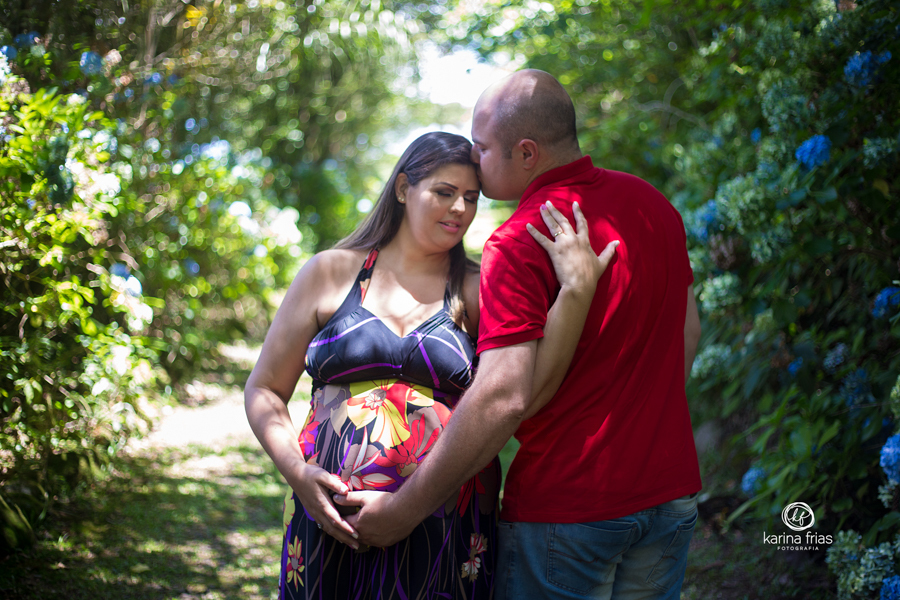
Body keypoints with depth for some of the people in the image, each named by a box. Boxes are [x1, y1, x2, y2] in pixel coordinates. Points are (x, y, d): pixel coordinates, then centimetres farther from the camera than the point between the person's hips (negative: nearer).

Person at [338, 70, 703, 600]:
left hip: (566, 506, -7)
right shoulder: (653, 203, 4)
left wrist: (404, 508, -21)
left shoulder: (518, 244, -20)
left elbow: (503, 398, -27)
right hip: (669, 493, 7)